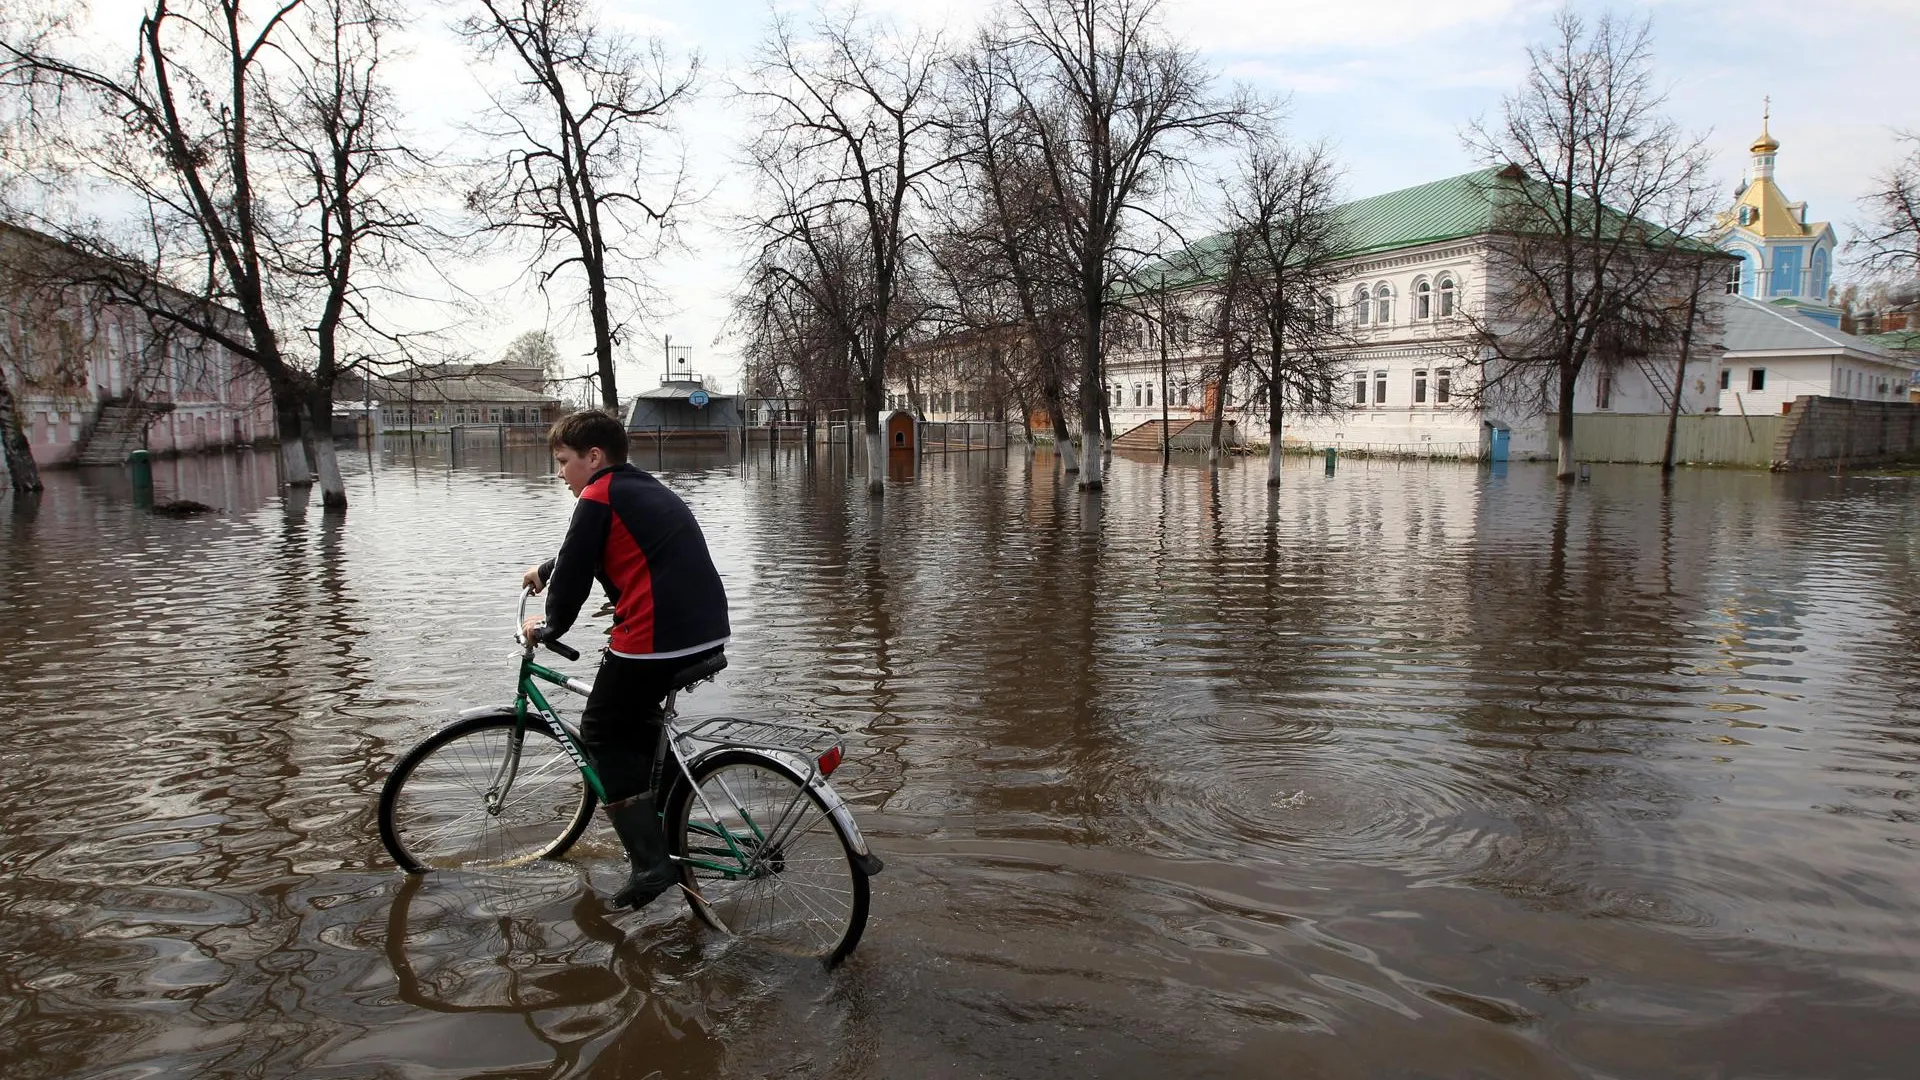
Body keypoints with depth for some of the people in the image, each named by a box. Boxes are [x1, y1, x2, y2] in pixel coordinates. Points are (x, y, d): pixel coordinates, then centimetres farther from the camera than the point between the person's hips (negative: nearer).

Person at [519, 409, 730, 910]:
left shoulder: (598, 499, -4)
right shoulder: (650, 491, 23)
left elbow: (574, 575, -3)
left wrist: (548, 627, 15)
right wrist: (543, 571, 50)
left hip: (654, 639, -9)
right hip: (710, 636, 9)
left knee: (603, 735, 10)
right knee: (638, 718, 29)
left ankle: (651, 863, 3)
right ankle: (664, 834, 32)